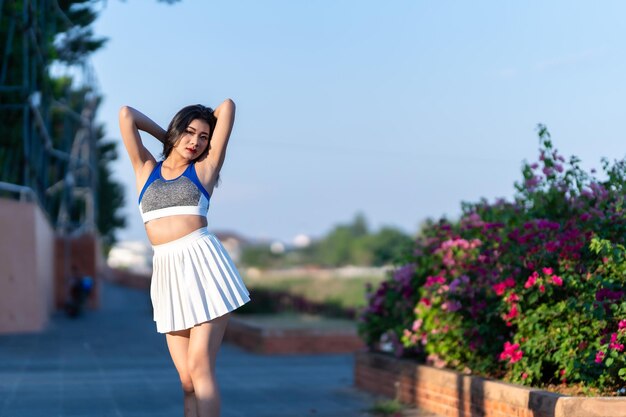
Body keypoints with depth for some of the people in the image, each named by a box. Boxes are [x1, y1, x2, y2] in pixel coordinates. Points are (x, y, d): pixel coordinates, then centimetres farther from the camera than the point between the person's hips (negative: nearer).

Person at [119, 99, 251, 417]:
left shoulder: (204, 169, 11)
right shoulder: (146, 169, 18)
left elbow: (227, 106, 11)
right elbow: (126, 114, 15)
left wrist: (209, 126, 29)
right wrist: (167, 135, 25)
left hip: (203, 263, -3)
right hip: (167, 272, 3)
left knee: (200, 368, -12)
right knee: (186, 378, -1)